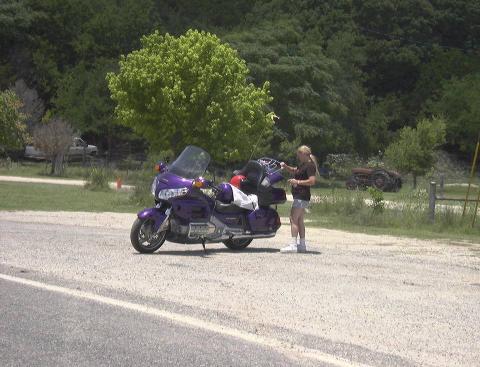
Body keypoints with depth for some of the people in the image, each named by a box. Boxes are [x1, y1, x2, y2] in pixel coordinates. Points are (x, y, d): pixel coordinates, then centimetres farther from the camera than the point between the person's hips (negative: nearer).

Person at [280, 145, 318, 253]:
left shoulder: (310, 166, -14)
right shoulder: (303, 165, 17)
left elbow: (312, 181, -23)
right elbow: (294, 171, 34)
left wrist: (297, 182, -24)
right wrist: (285, 166, 15)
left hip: (302, 196, -11)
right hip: (299, 196, 11)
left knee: (293, 219, -14)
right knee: (299, 220, 14)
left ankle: (293, 245, -18)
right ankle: (302, 245, 19)